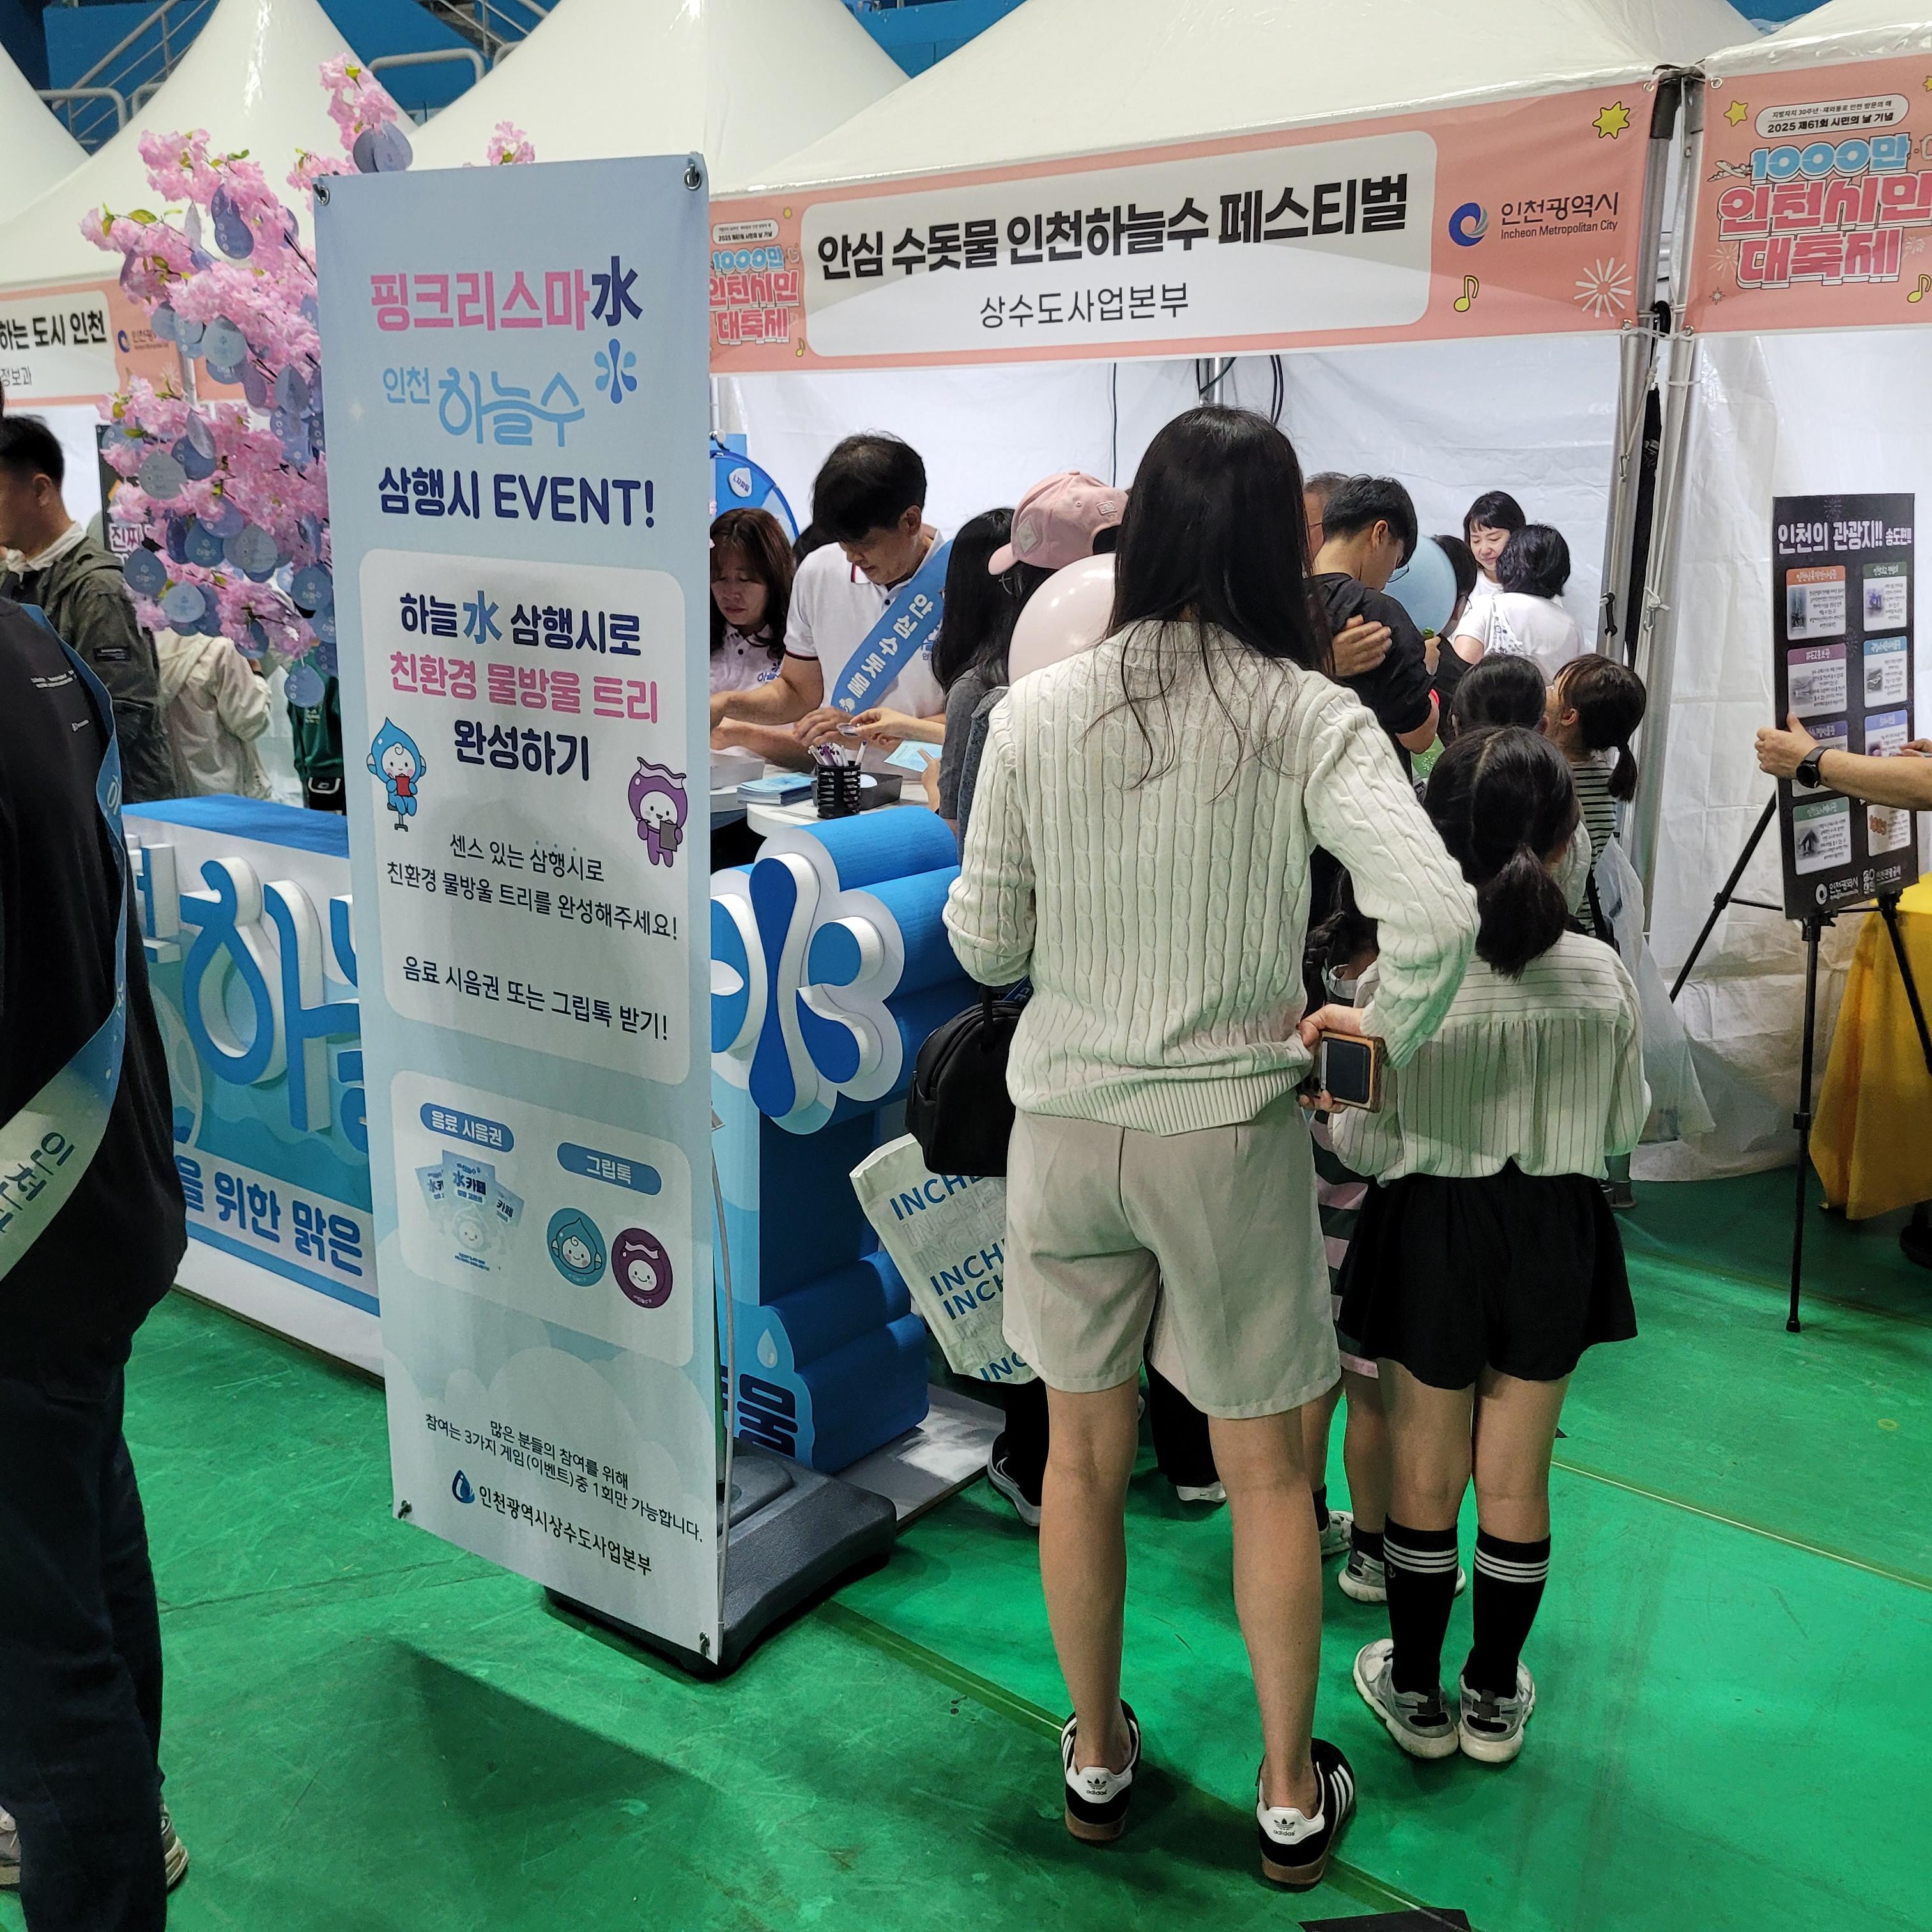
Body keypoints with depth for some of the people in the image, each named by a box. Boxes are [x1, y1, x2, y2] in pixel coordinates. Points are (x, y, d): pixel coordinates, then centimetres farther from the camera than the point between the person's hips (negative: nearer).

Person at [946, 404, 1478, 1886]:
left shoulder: (1038, 712, -7)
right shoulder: (1313, 720, -12)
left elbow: (985, 944, -1)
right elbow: (1437, 913, -24)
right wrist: (1383, 1045, -6)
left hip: (1066, 1127, 2)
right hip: (1232, 1134, -2)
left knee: (1083, 1451, 19)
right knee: (1266, 1469, 16)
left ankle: (1097, 1758, 37)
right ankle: (1291, 1796, 32)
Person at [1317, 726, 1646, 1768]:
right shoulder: (1602, 976, -12)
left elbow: (1365, 1144, -13)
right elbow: (1623, 1128, 0)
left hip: (1432, 1234, -2)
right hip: (1556, 1236, 2)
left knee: (1424, 1478, 15)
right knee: (1515, 1481, 16)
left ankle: (1416, 1692, 31)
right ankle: (1495, 1698, 32)